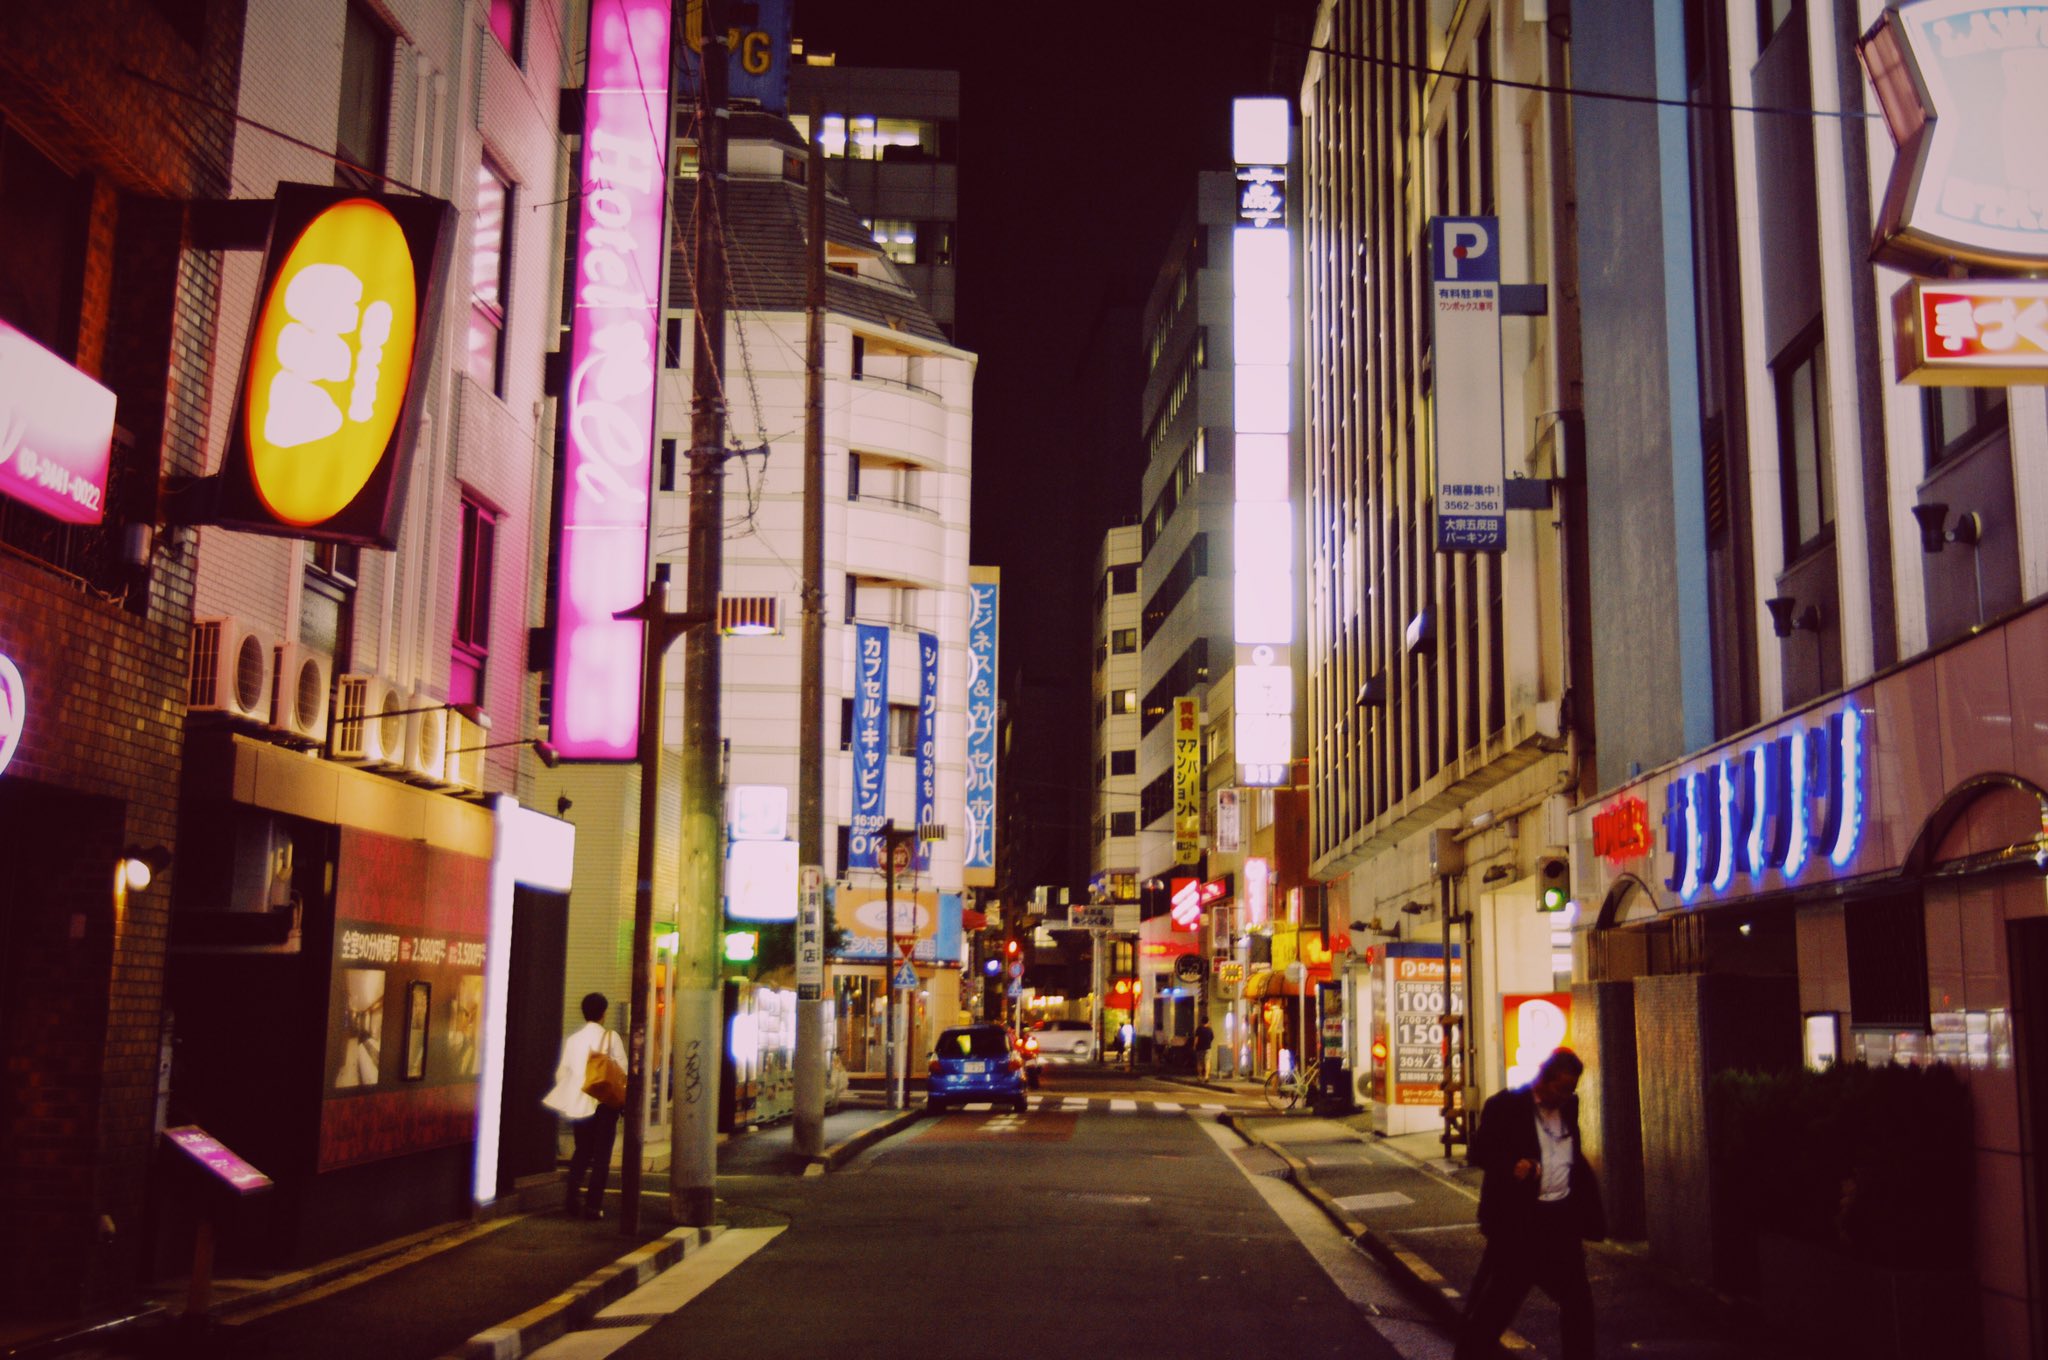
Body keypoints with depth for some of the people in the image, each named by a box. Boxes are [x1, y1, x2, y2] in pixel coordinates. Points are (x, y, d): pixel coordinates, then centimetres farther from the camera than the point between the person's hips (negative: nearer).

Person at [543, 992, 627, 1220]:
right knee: (601, 1155, 4)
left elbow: (562, 1073, 2)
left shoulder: (572, 1040, 2)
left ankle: (572, 1202, 9)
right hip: (605, 1103, -3)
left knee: (581, 1152, 17)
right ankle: (593, 1205, -1)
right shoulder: (611, 1038, -6)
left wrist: (571, 1098, 15)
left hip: (579, 1104, 3)